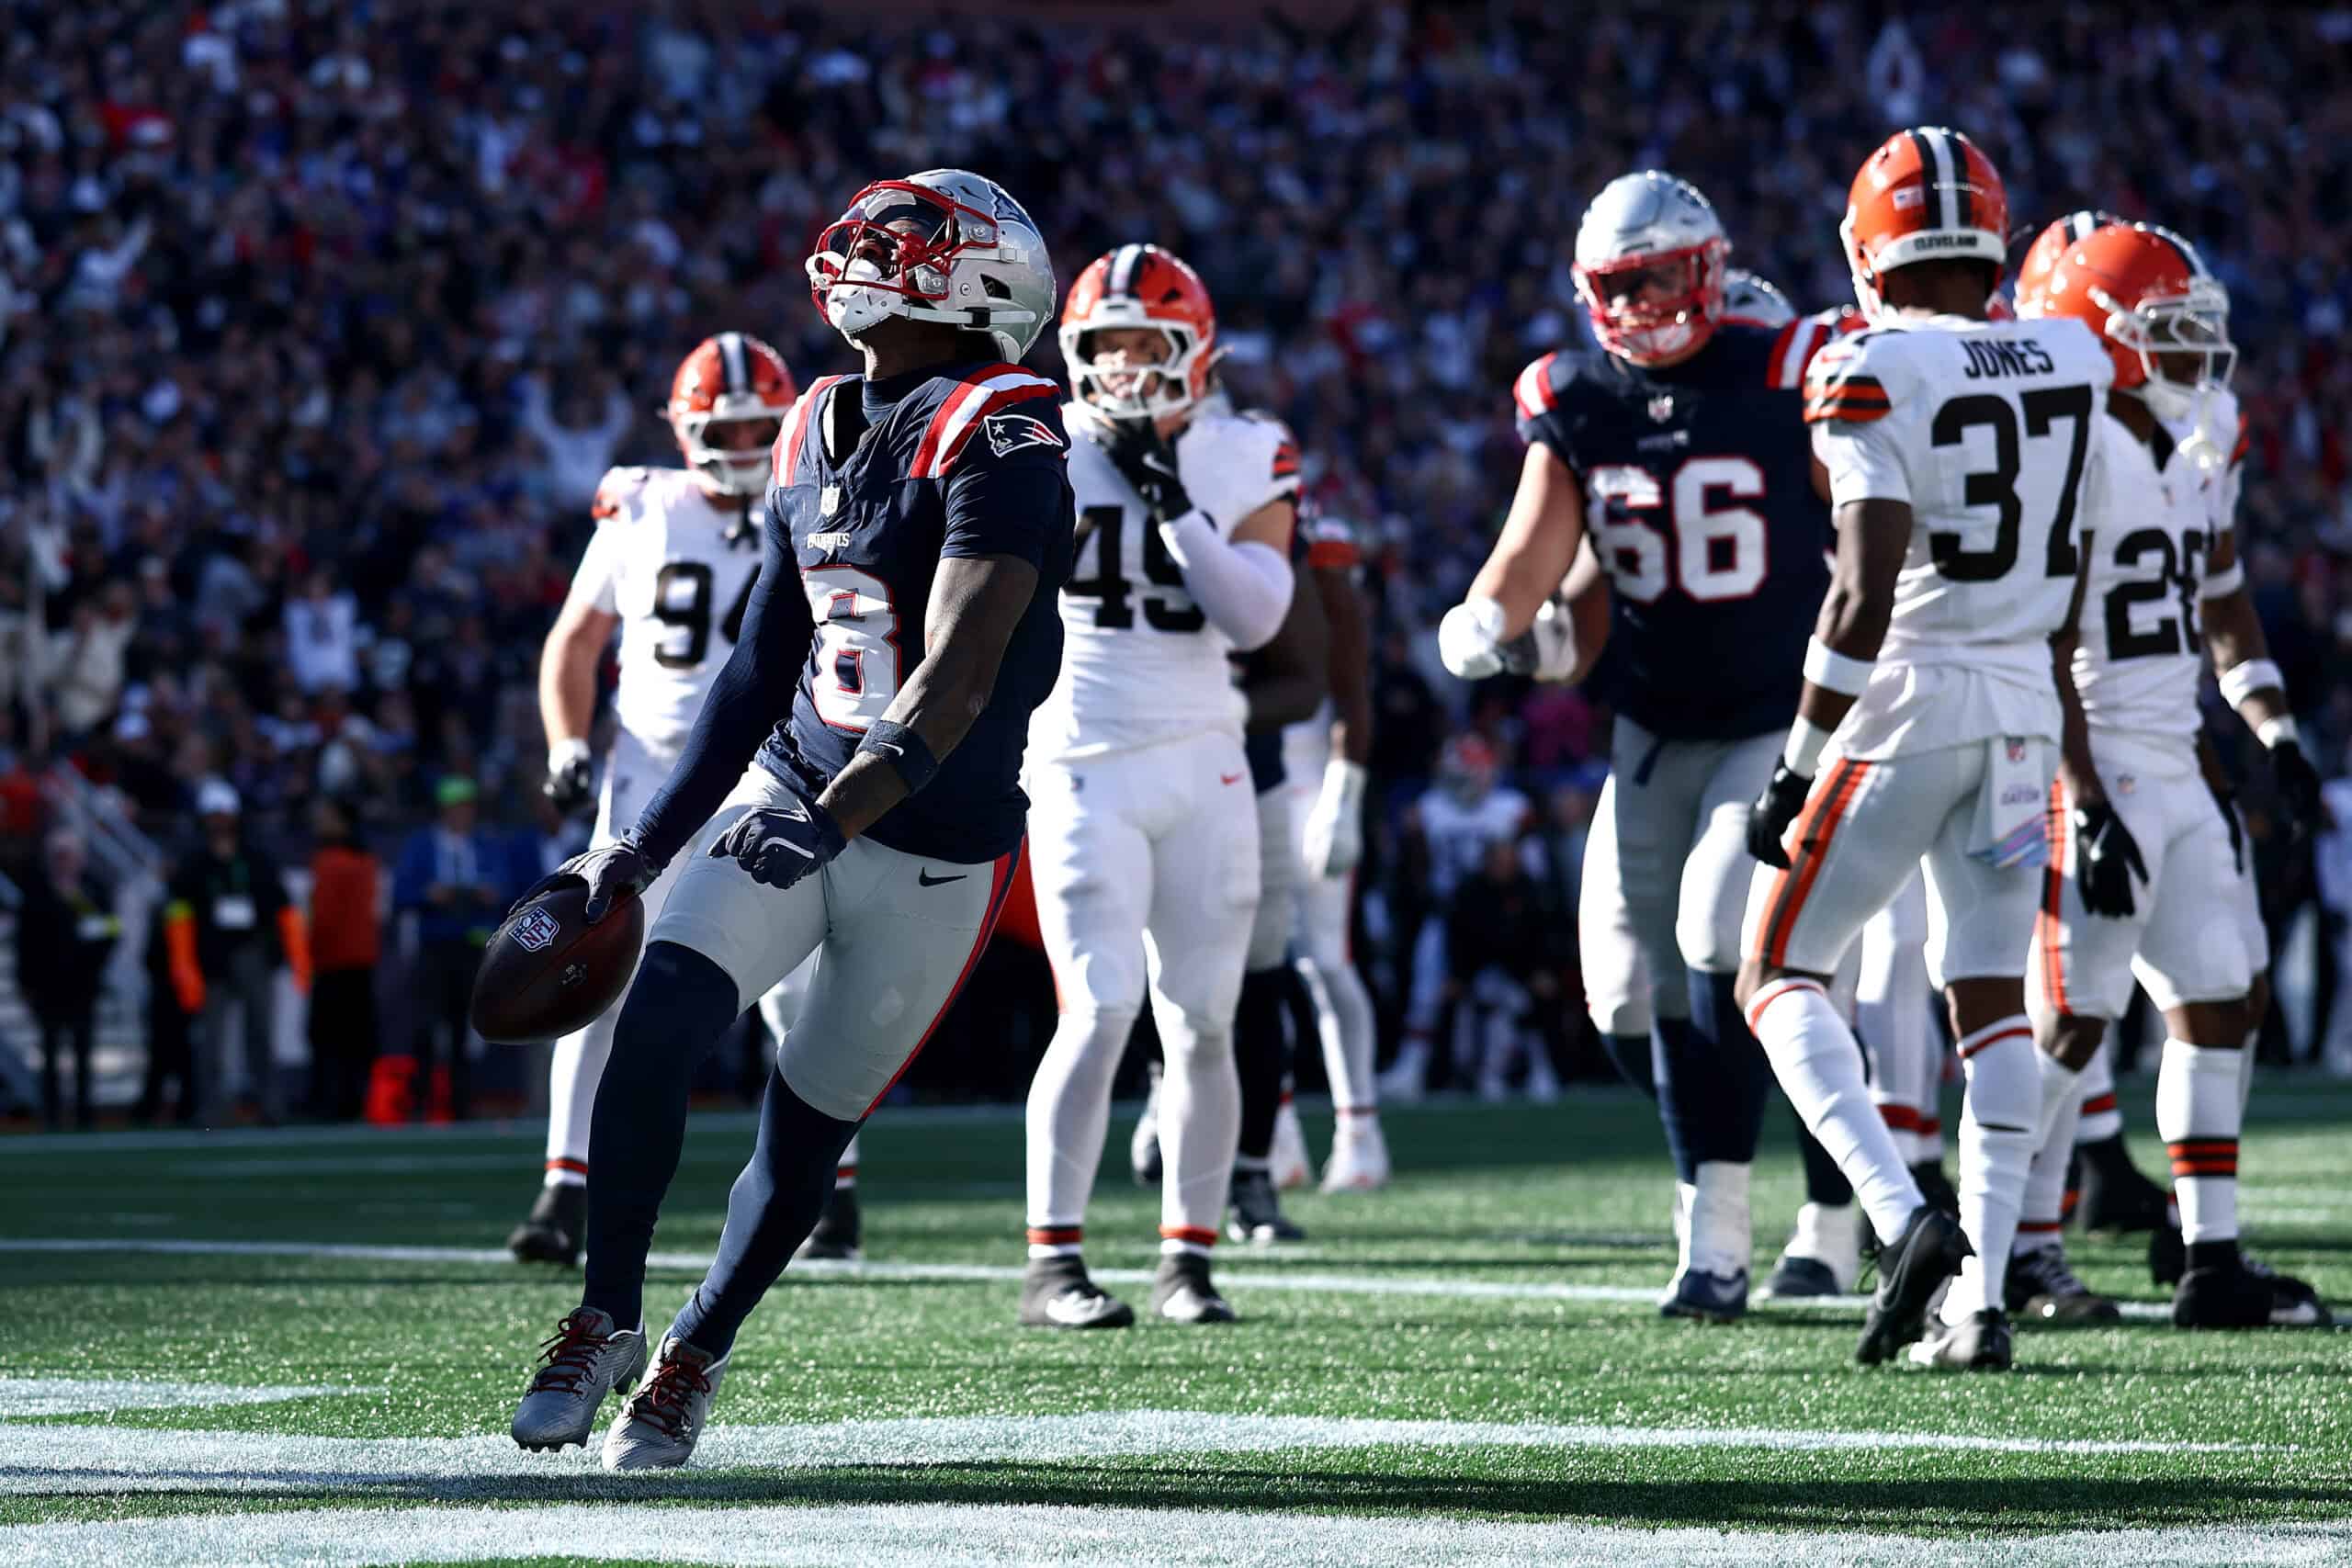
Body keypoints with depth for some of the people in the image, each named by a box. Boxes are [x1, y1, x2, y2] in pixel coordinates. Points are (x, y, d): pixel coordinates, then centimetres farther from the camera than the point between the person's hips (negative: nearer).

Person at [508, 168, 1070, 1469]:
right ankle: (605, 1321, -4)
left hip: (932, 854, -5)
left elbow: (958, 678, -26)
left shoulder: (999, 443, -16)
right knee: (658, 1020, -17)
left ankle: (693, 1360, 24)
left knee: (805, 1133, 3)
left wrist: (840, 814, -37)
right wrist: (646, 844, 14)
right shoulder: (819, 436, 8)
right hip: (788, 796, 5)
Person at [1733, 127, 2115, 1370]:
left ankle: (1903, 1217, -14)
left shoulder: (1876, 376, -14)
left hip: (1906, 702, -6)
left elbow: (1863, 600, -20)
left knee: (1778, 978, 5)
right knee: (1991, 1000, 10)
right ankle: (1981, 1297, 4)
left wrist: (1797, 763, -14)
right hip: (2023, 708, 6)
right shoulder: (2070, 366, 6)